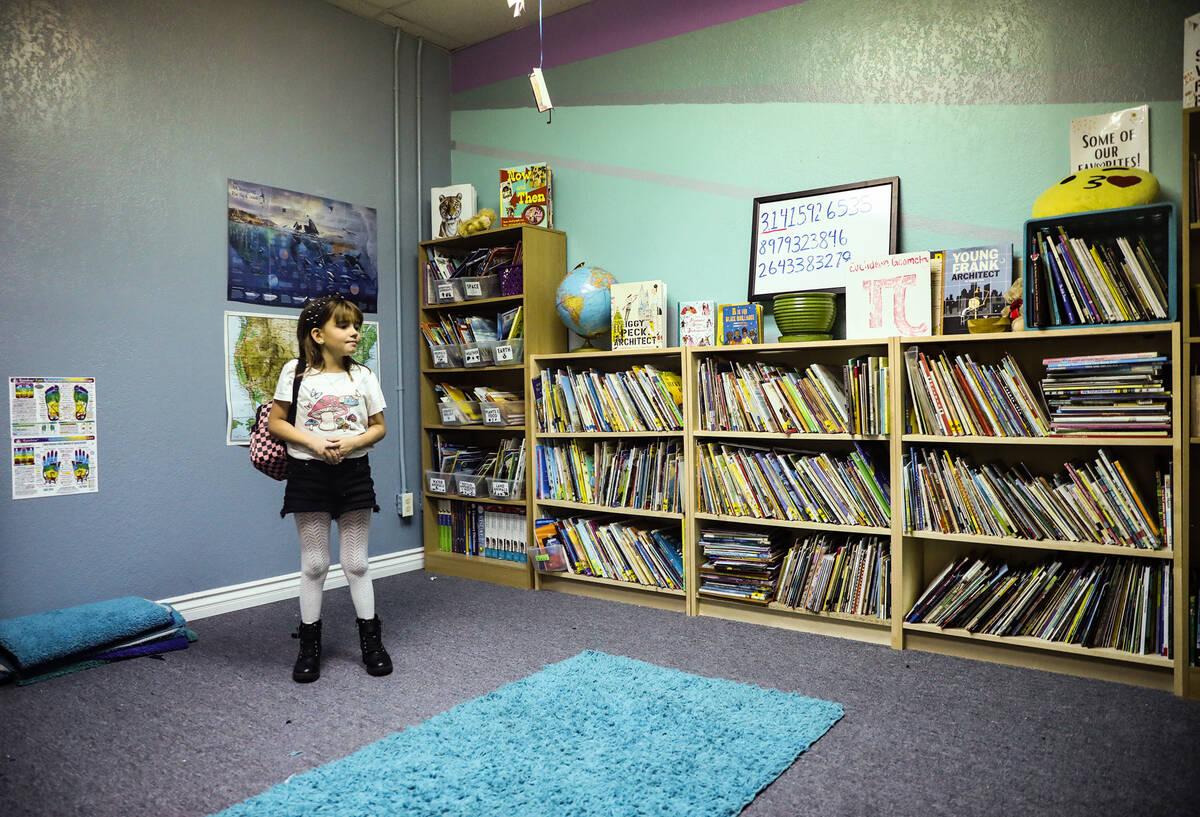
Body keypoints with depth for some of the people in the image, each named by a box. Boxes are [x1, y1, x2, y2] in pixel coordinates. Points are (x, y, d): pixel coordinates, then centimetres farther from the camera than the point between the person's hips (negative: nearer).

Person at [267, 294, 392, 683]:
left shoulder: (363, 375, 3)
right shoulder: (296, 371, -3)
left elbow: (379, 426, 7)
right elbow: (275, 422, -1)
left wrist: (354, 441, -13)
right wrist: (314, 442, -16)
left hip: (354, 472, 2)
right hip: (308, 473, -1)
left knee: (356, 563, 9)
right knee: (314, 565, 7)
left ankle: (371, 640, 20)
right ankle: (309, 646, 21)